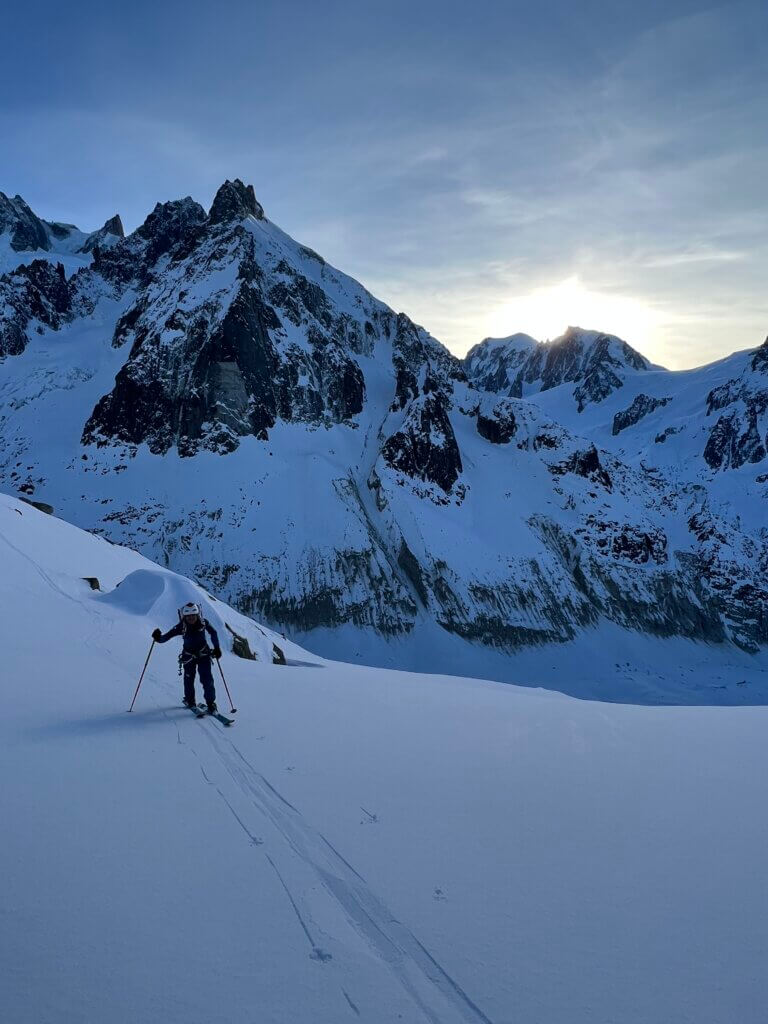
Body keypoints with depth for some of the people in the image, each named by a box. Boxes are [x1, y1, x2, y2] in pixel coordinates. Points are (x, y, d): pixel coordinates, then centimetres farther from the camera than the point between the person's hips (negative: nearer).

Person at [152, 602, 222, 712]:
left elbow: (213, 633, 0)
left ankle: (211, 703, 4)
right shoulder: (182, 626, -21)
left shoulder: (203, 623, -17)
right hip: (188, 656, 0)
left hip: (203, 654, 0)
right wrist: (159, 638, -41)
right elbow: (168, 636, -21)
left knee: (207, 679, -7)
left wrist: (217, 648, -1)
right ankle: (190, 701, 28)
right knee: (189, 678, 3)